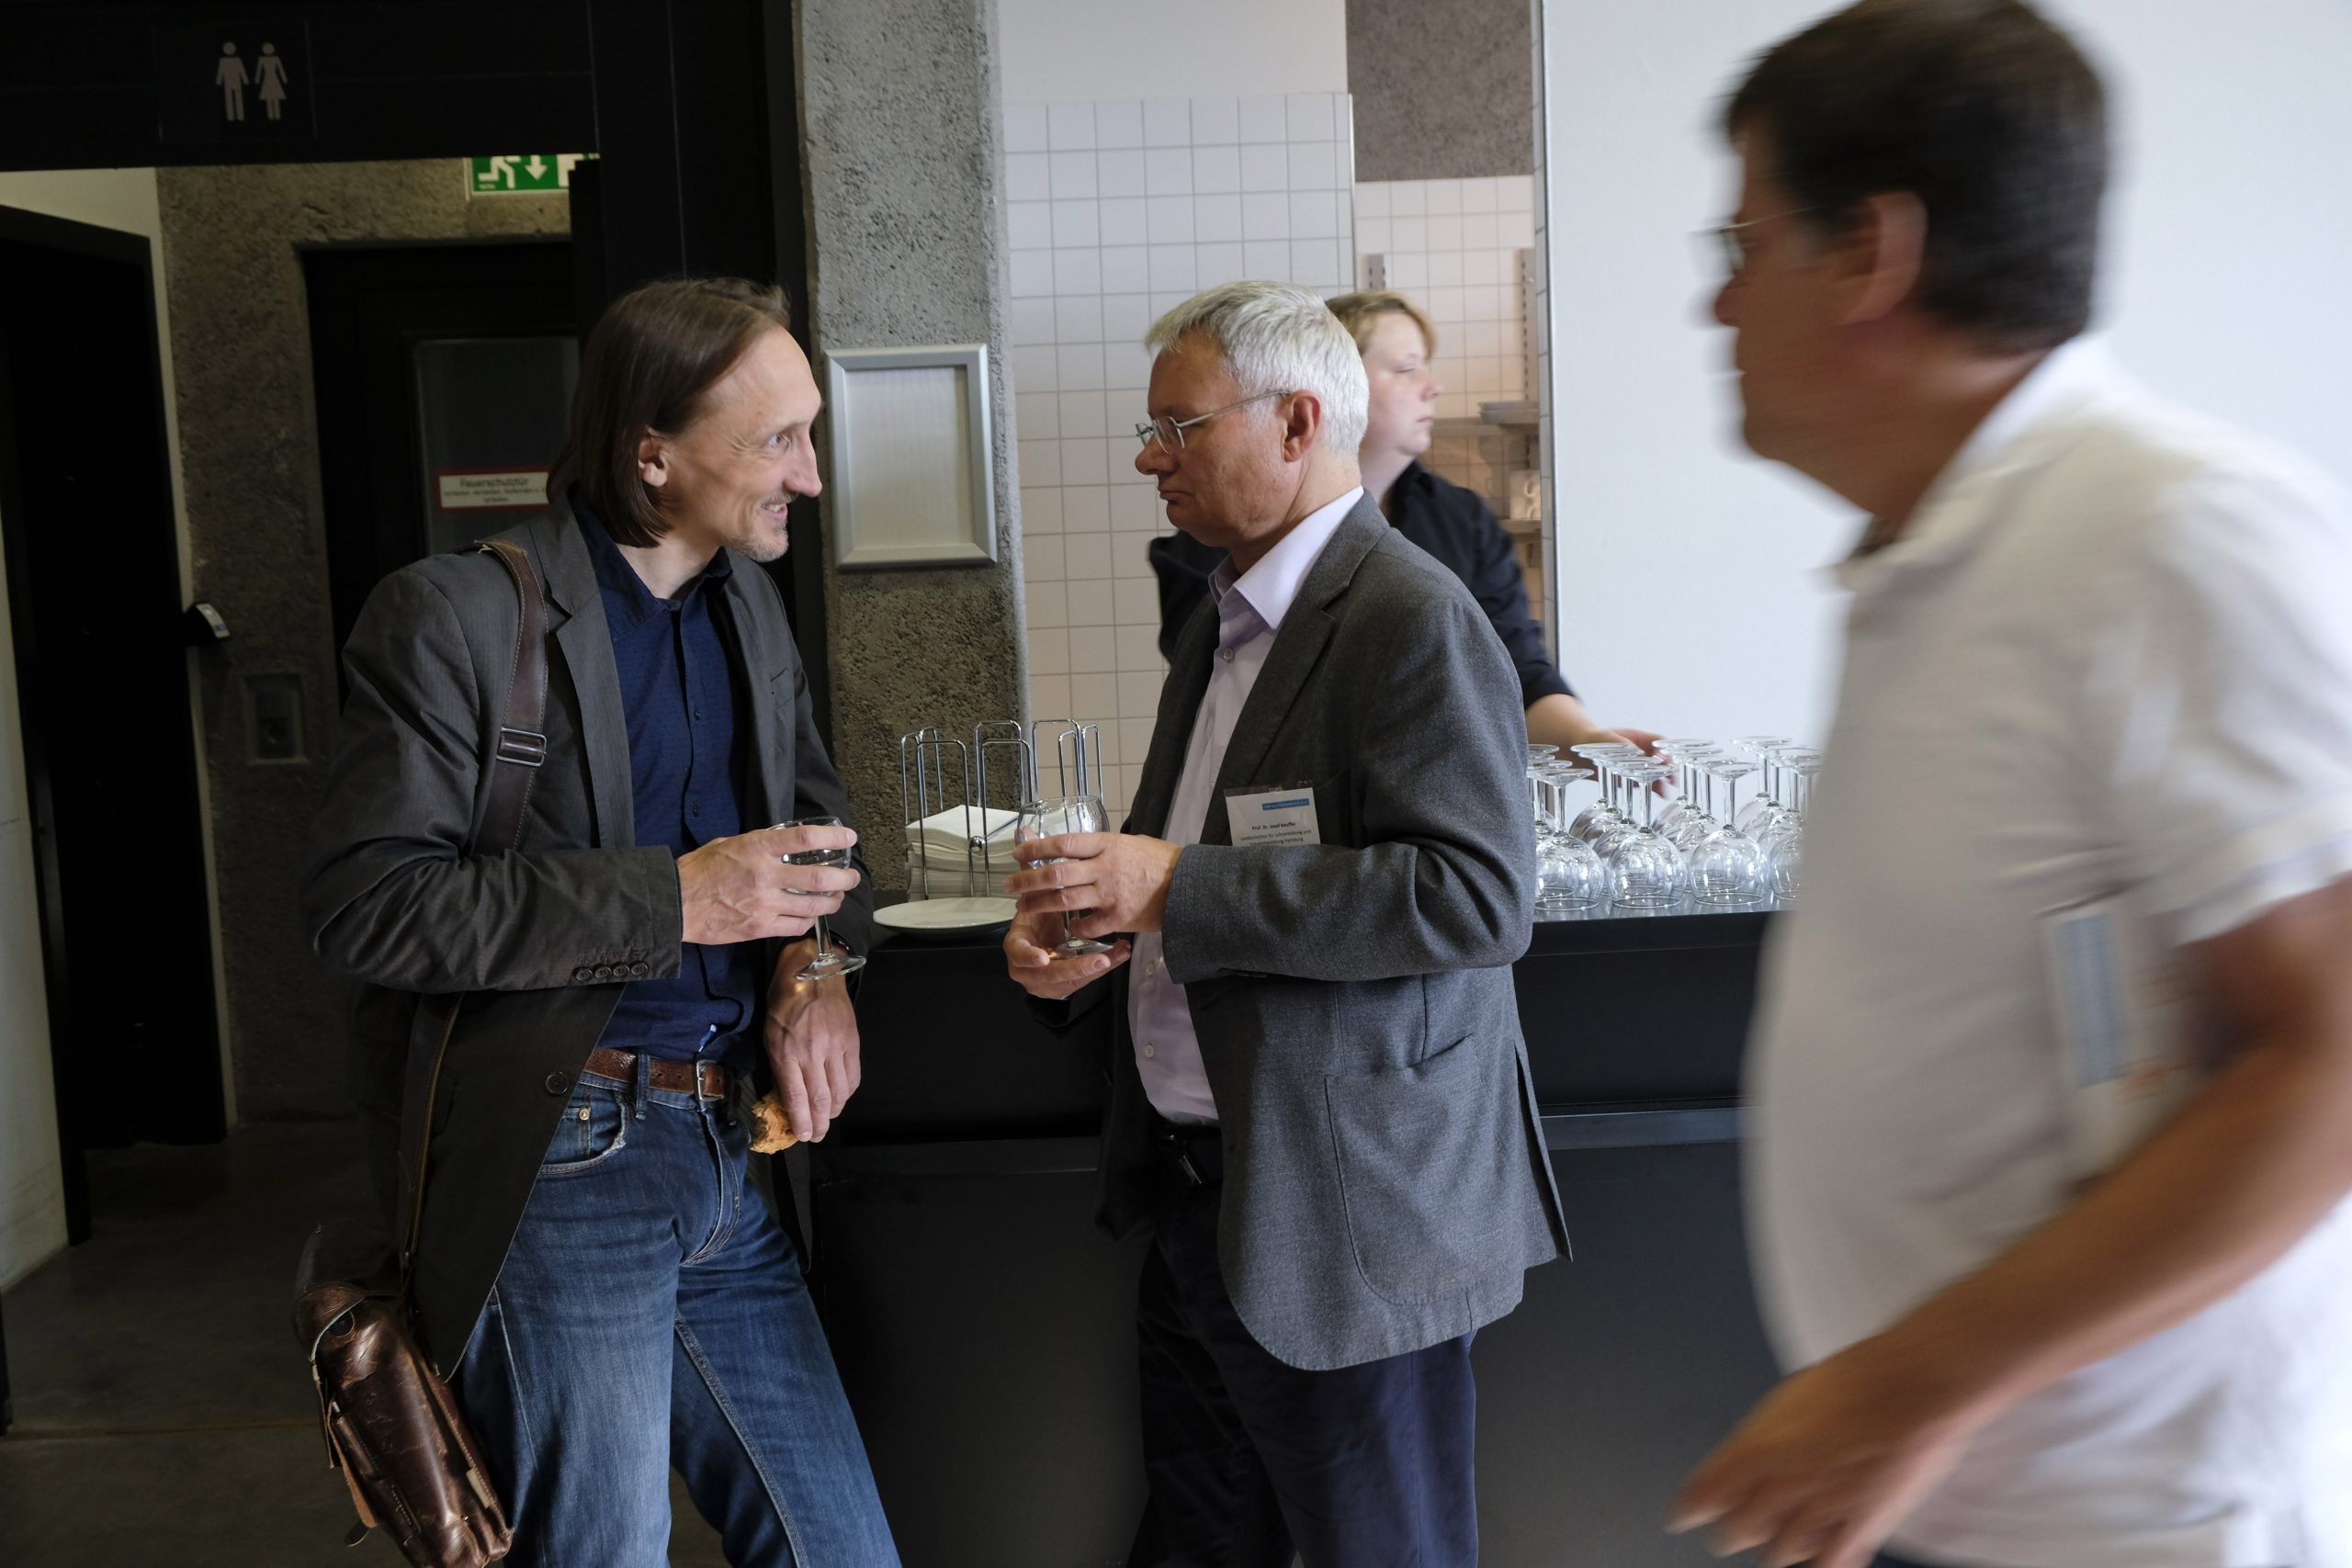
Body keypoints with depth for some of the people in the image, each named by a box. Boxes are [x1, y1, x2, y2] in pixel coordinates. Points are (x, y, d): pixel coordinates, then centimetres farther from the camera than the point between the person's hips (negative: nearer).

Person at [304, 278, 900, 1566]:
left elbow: (813, 813, 20)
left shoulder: (748, 600, 11)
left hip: (729, 1160, 7)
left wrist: (816, 964, -2)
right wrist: (672, 899, -21)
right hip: (559, 1167, -6)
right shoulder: (454, 615, -11)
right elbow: (365, 904, -16)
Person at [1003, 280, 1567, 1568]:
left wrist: (1180, 889, -25)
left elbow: (1480, 894, -25)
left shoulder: (1413, 621, -16)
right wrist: (1077, 931, 4)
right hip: (1198, 1199, 9)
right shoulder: (1227, 619, 14)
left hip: (1341, 1215, -9)